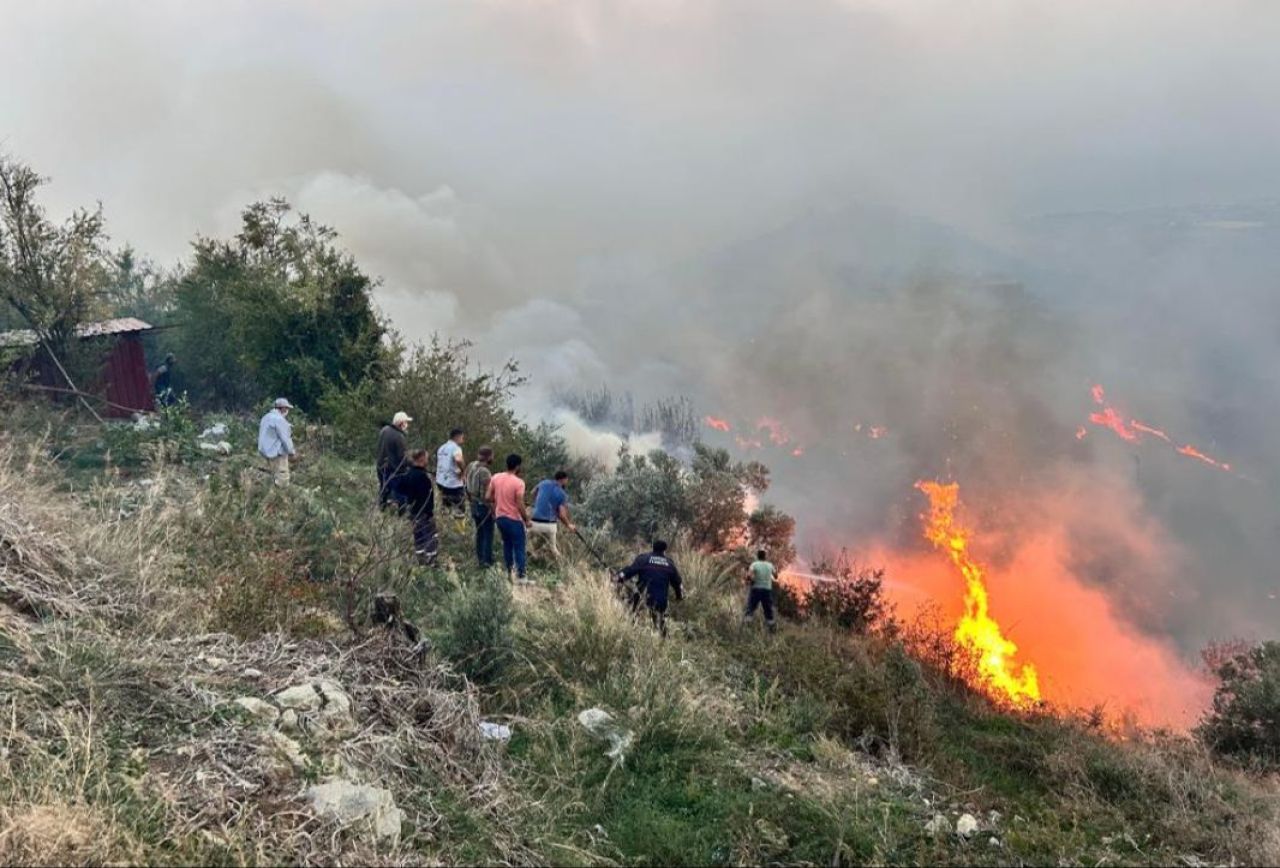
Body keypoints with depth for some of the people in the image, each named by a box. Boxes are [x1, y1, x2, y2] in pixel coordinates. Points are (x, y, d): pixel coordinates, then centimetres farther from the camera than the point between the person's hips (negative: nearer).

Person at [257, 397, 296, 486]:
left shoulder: (266, 417, 14)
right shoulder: (279, 419, -17)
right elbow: (285, 438, -17)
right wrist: (291, 452, -8)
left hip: (268, 451, 10)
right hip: (277, 453, -10)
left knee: (274, 477, 15)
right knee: (282, 479, -8)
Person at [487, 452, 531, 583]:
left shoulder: (496, 478, -3)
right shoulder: (518, 482, -20)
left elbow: (487, 497, 2)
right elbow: (520, 505, -21)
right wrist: (527, 520, -7)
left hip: (500, 517, 6)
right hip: (514, 519, -6)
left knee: (507, 544, 23)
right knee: (519, 548, 6)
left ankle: (509, 571, 33)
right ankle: (520, 576, 10)